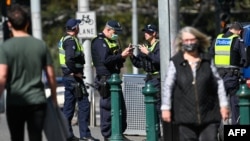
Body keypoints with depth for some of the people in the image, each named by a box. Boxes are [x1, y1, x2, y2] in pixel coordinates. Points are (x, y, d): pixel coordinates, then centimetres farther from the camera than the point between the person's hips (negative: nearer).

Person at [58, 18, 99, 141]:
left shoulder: (63, 39, 15)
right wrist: (76, 72, -18)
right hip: (74, 77, -10)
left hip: (67, 76, 10)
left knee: (68, 106, 11)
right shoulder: (71, 41, -15)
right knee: (83, 104, -6)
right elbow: (70, 59, -29)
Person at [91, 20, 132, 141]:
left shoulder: (113, 42, 19)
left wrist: (124, 54, 4)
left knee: (121, 107, 11)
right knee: (107, 108, -6)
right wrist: (121, 55, -22)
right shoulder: (99, 42, -11)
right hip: (105, 80, -10)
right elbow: (105, 59, -23)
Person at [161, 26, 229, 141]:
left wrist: (223, 105, 6)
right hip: (186, 116, -1)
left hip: (209, 114, 1)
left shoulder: (207, 60, 7)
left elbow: (218, 82, 10)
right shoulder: (175, 62, 1)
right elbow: (167, 86, 1)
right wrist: (166, 108, -4)